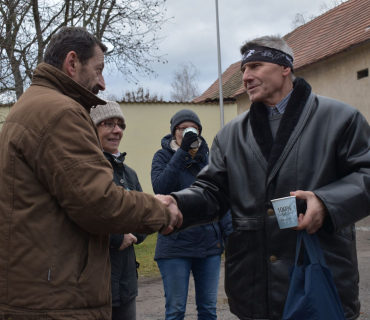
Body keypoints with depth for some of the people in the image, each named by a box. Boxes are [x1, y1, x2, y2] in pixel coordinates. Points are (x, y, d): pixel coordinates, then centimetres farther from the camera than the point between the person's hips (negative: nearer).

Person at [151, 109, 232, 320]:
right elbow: (160, 188, -18)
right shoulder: (163, 156, 1)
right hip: (176, 245, -3)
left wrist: (230, 233, 1)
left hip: (210, 245, 3)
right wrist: (182, 151, -19)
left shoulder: (207, 157, 9)